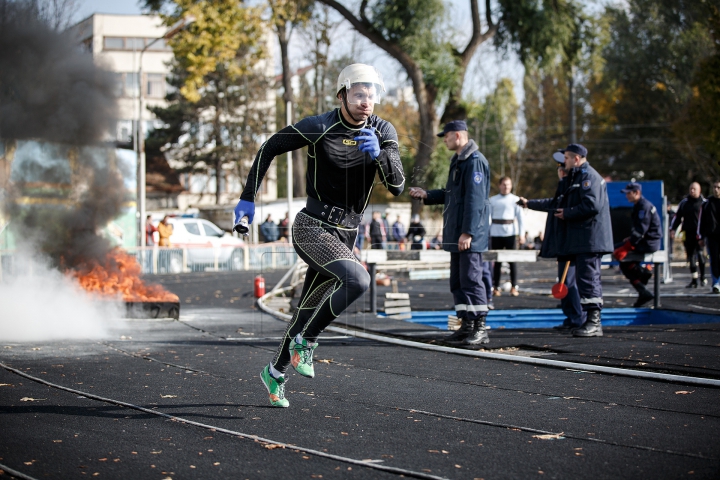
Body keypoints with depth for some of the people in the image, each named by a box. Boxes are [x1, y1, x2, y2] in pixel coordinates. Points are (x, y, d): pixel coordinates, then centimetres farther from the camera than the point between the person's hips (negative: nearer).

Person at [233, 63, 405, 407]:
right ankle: (305, 341, -11)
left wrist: (379, 155, -30)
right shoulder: (318, 127, -14)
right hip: (312, 228, -6)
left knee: (310, 308, 15)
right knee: (357, 280, -29)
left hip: (346, 235, 6)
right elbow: (270, 148, -1)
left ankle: (275, 372, 34)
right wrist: (247, 199, -5)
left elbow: (397, 186, -11)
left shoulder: (383, 132, -3)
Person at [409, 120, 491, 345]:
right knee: (457, 282, 11)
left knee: (471, 279, -9)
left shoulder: (474, 161, -14)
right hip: (456, 234, 10)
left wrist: (468, 232, -23)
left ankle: (480, 328, -5)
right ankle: (466, 326, 16)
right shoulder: (458, 161, 19)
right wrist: (426, 195, 18)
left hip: (470, 235, -10)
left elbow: (475, 199, -20)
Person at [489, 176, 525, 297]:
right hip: (496, 233, 1)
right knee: (497, 261, 4)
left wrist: (521, 234, 0)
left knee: (512, 260, -2)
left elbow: (520, 218, 6)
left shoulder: (515, 199, 7)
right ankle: (496, 288, 7)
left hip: (510, 232, -1)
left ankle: (514, 287, 1)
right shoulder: (492, 200, 10)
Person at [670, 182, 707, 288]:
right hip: (688, 233, 3)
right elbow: (677, 216, 16)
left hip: (699, 233, -3)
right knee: (690, 256, 4)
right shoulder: (684, 202, 12)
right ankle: (694, 280, 10)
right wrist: (672, 229, 7)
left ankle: (703, 277, 3)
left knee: (700, 253, -14)